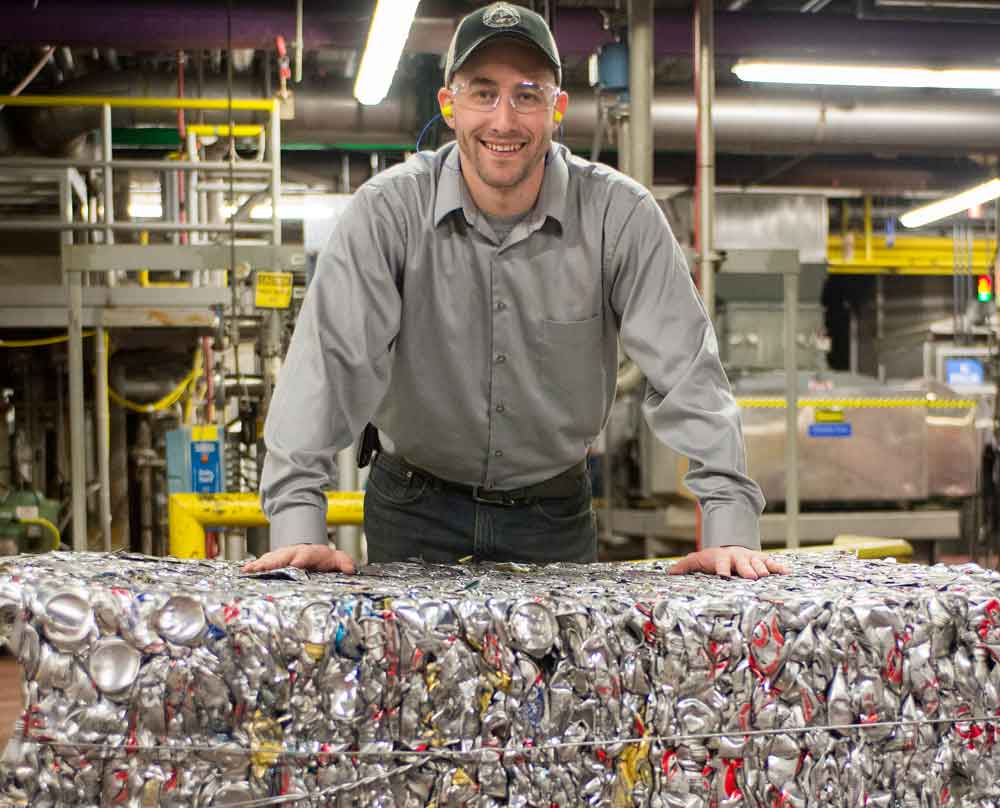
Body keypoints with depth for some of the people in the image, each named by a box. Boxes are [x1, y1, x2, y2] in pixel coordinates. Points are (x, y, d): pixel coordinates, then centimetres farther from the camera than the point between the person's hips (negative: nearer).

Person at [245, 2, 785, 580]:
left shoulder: (619, 213, -13)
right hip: (416, 510, 0)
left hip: (555, 512, 1)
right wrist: (299, 527, -30)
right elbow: (332, 359, -20)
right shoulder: (388, 209, -15)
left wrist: (730, 529, -23)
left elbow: (686, 368, -15)